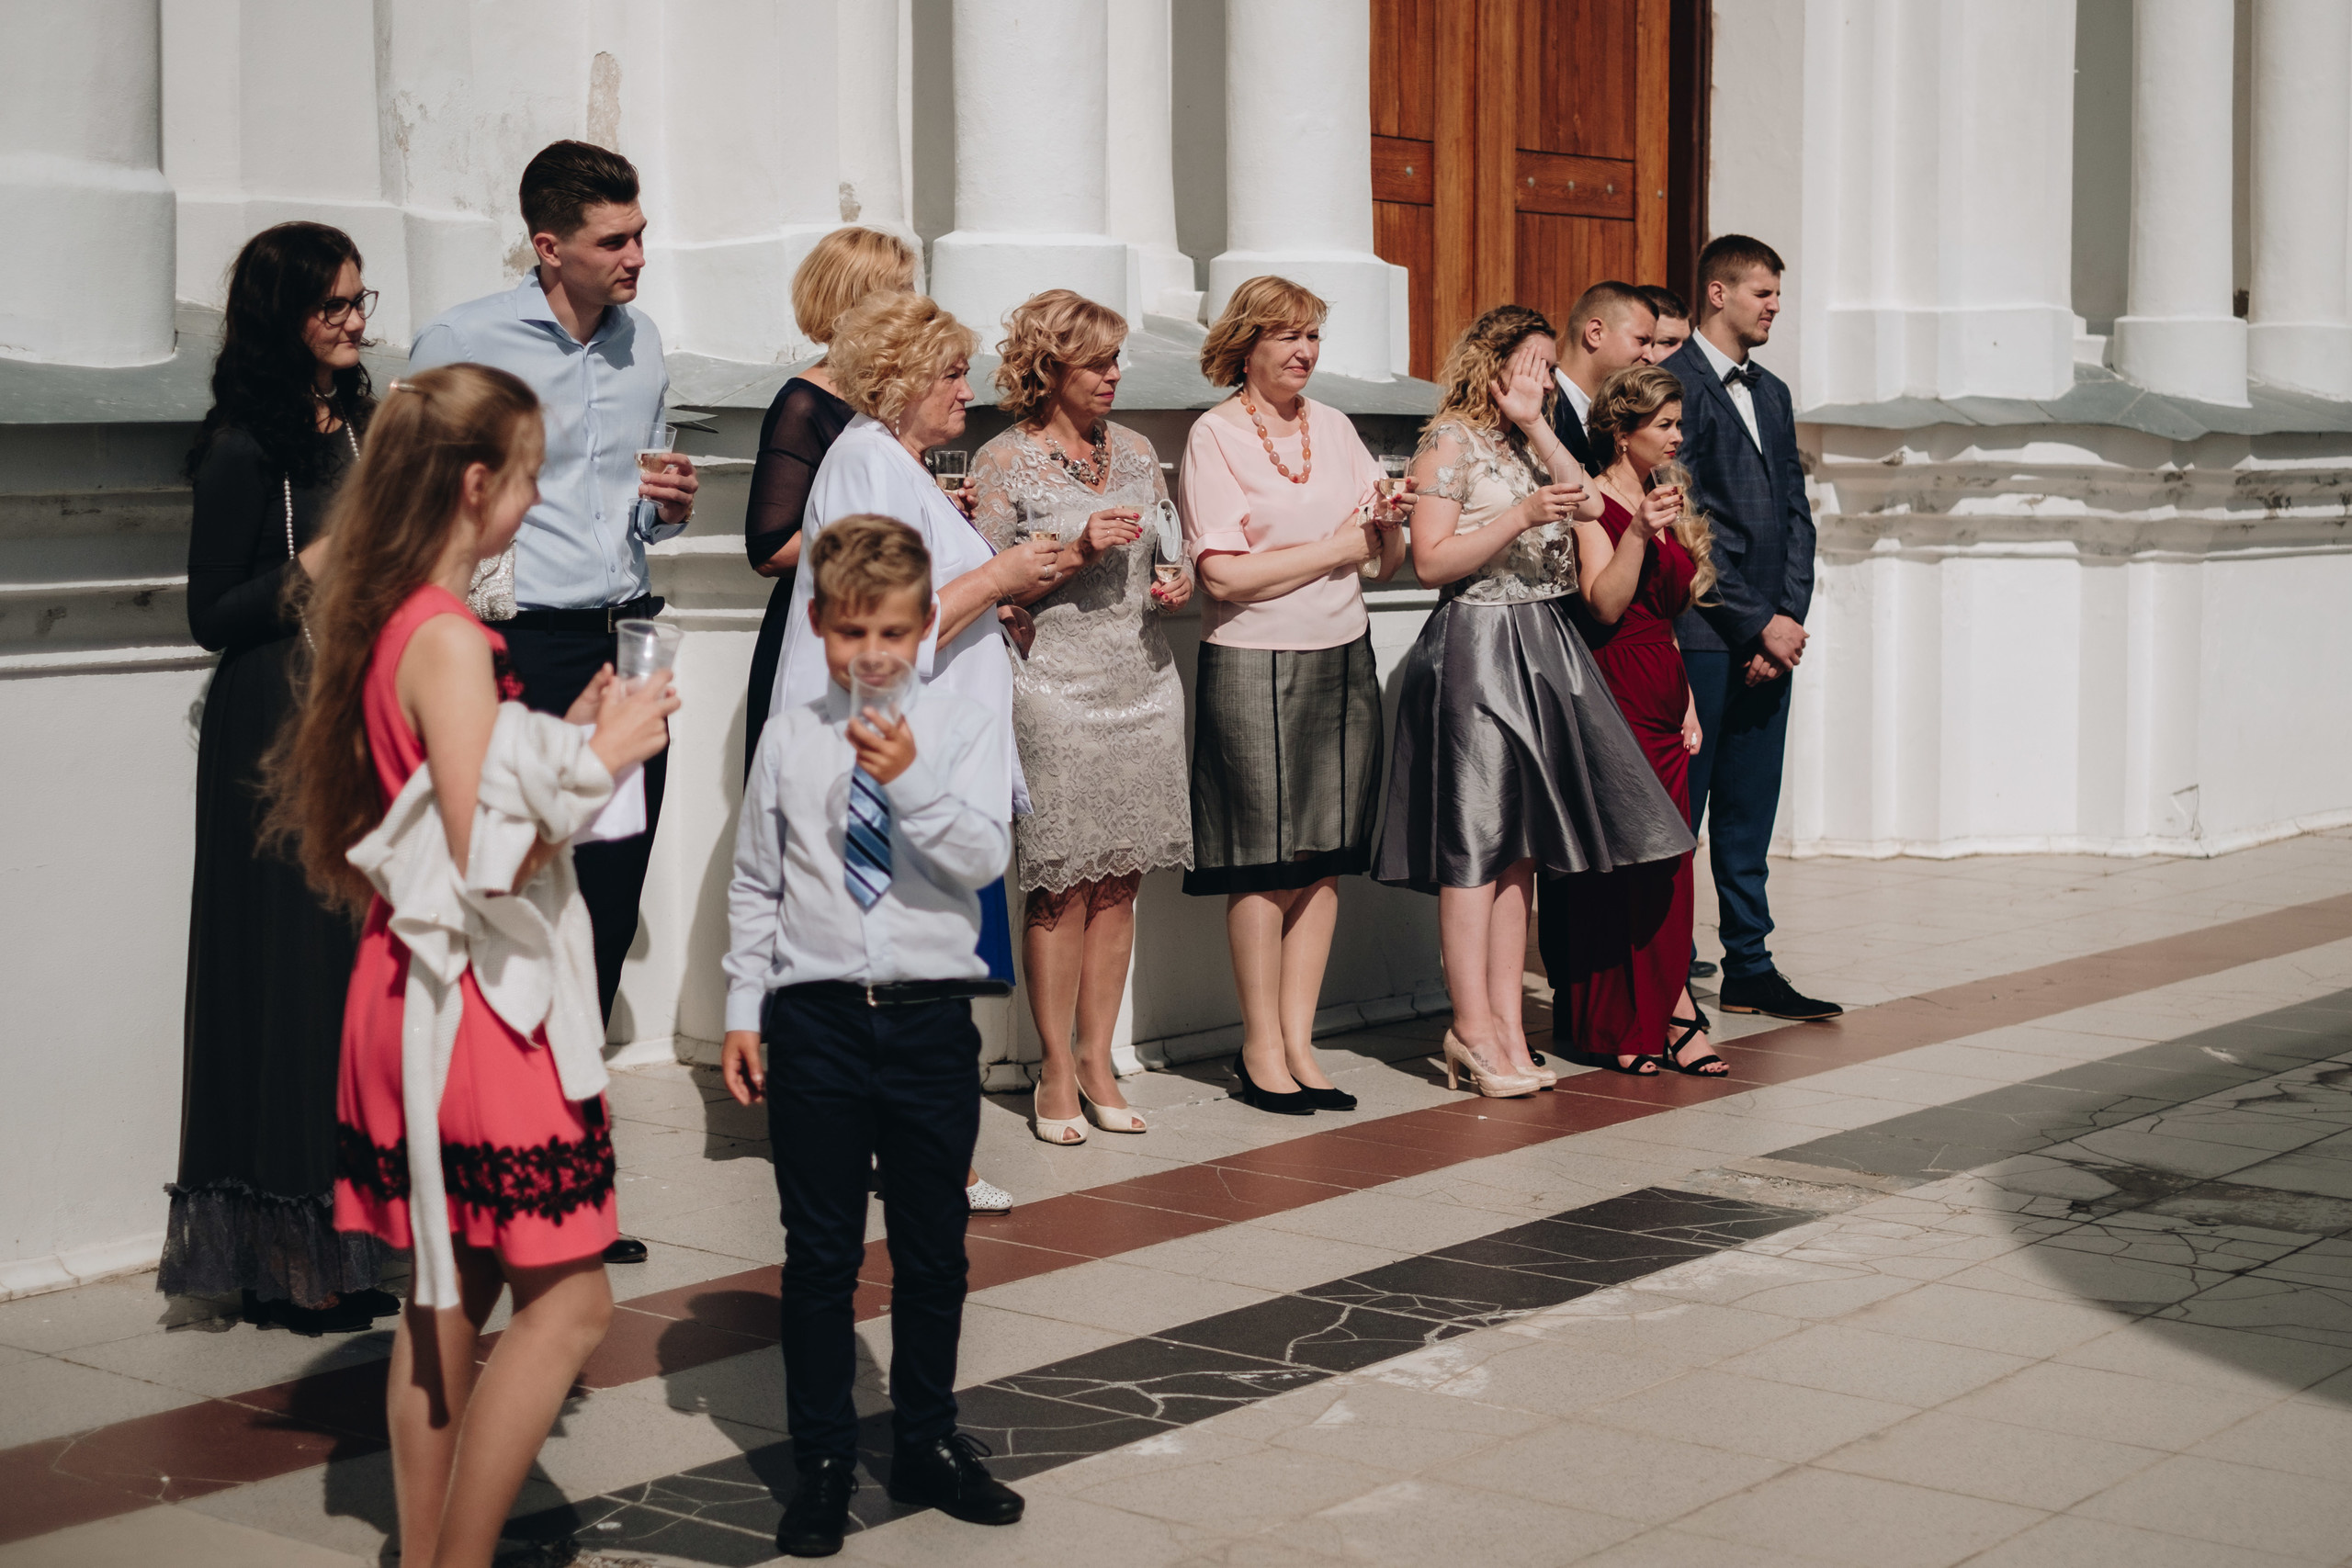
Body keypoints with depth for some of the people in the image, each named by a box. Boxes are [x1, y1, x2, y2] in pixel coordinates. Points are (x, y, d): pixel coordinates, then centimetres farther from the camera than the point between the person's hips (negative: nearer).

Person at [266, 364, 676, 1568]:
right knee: (569, 1299, -4)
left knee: (449, 1297, 16)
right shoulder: (449, 641, -19)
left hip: (412, 993, 10)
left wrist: (567, 739, 11)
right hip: (475, 1005, -10)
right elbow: (488, 860, -22)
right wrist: (598, 758, -14)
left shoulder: (385, 623, 10)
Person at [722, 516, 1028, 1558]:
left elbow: (985, 857, -13)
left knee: (933, 1246, 12)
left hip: (931, 1014, 0)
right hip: (815, 1015, 0)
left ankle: (928, 1443, 28)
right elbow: (755, 883, 7)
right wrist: (744, 1011, 6)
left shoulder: (966, 727, -1)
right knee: (820, 1251, 6)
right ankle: (823, 1460, 18)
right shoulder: (790, 738, 1)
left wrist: (911, 780, -26)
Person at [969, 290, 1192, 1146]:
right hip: (1056, 691, -5)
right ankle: (1057, 1071, 6)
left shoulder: (1134, 450, 14)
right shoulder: (1003, 462, -4)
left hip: (1143, 684, 5)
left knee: (1119, 883, 6)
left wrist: (1173, 588, 3)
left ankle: (1098, 1060, 15)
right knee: (1064, 886, -4)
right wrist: (1076, 554, -15)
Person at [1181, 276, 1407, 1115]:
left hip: (1344, 660, 6)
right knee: (1264, 865, -2)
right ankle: (1261, 1049, 8)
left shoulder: (1334, 427, 12)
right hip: (1253, 667, -6)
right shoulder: (1215, 434, -5)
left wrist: (1388, 526, -8)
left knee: (1324, 858, 6)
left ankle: (1297, 1041, 13)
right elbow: (1222, 575, -15)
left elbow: (1387, 561, 15)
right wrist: (1337, 549, -8)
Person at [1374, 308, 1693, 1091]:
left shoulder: (1526, 440, 19)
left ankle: (1505, 1024, 10)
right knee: (1477, 840, -6)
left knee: (1519, 847, 7)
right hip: (1477, 650, -8)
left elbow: (1589, 502, 3)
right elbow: (1431, 561, -12)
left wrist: (1534, 425, -2)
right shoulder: (1451, 439, -6)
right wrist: (1521, 516, -17)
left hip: (1539, 654, 8)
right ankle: (1473, 1031, -2)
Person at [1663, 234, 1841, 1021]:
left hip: (1769, 636, 8)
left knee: (1750, 810, 12)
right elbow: (1687, 521, -14)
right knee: (1680, 811, -3)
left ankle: (1749, 968, 18)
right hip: (1702, 635, -8)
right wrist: (1758, 623, -12)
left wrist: (1791, 616, 1)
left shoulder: (1772, 393, 19)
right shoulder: (1674, 383, -8)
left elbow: (1795, 512, 16)